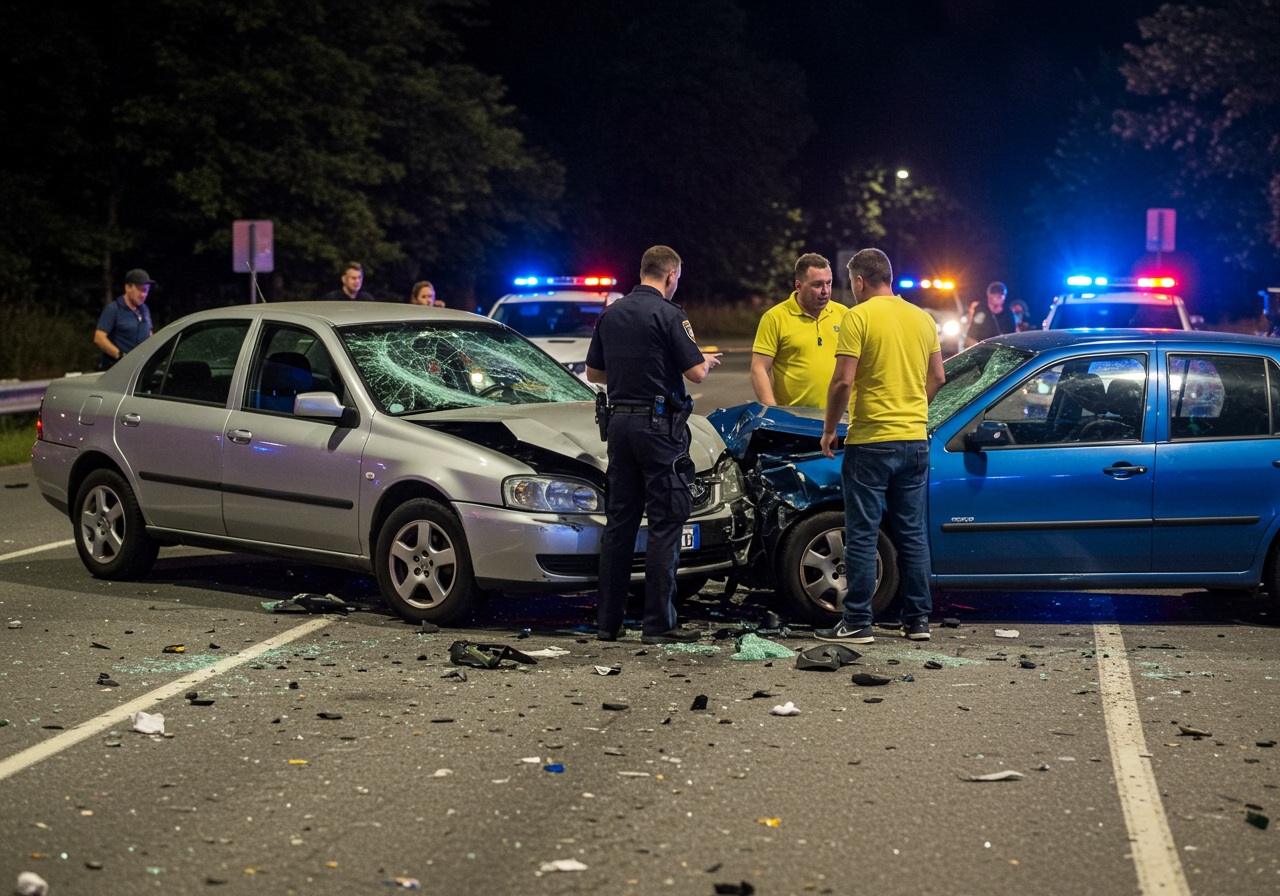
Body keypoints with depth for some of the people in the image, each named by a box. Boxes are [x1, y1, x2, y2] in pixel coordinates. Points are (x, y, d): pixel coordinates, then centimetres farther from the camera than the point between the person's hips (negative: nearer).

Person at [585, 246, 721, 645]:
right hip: (659, 425, -7)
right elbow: (696, 372, -14)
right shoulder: (668, 314, -11)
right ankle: (659, 624, -4)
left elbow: (594, 372, 17)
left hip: (619, 421, 7)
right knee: (666, 522, -2)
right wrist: (706, 360, 8)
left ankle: (608, 620, 13)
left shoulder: (611, 314, 9)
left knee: (619, 521, 11)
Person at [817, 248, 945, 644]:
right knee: (912, 533, 12)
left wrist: (829, 430, -4)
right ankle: (917, 620, 15)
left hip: (871, 442, -6)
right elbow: (937, 377, 14)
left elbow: (843, 381, -15)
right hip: (915, 440, 6)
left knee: (862, 536, 0)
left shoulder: (859, 317, -10)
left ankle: (858, 623, 2)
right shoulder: (922, 318, 9)